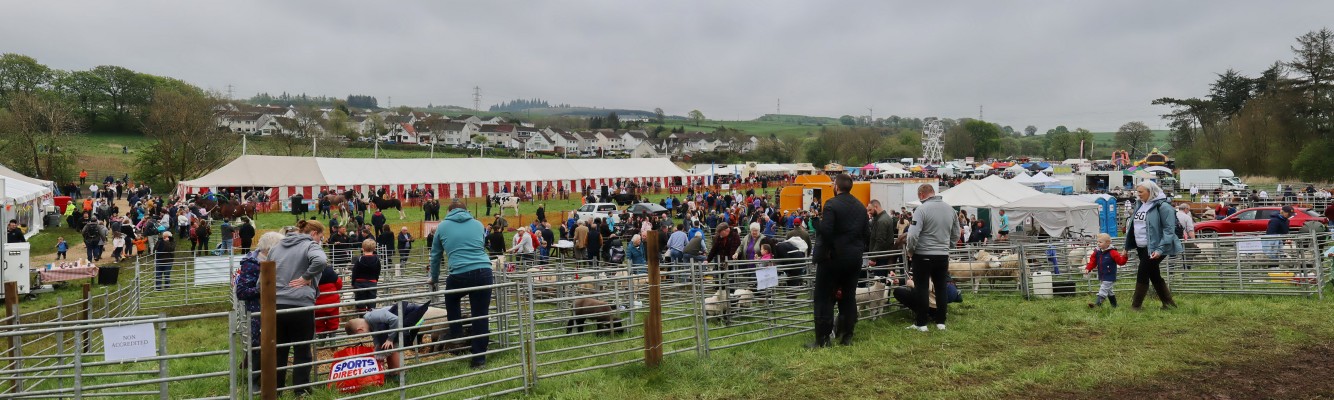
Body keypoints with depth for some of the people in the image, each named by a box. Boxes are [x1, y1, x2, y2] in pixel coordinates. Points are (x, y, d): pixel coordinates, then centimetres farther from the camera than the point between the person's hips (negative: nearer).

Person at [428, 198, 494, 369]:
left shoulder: (442, 227, 15)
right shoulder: (478, 224, 18)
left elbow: (435, 255, 24)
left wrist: (434, 279, 40)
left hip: (460, 275, -1)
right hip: (484, 272, 1)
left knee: (451, 300, 31)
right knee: (480, 316, 7)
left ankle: (457, 336, 25)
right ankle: (479, 358, 10)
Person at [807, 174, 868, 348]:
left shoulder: (832, 204, -14)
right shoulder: (861, 206, 9)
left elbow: (825, 230, -23)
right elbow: (865, 232, 8)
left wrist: (825, 250, -9)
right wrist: (859, 249, 13)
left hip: (833, 257, -6)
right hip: (854, 258, 6)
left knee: (825, 298, -1)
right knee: (849, 297, 12)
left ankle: (822, 339, 0)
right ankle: (847, 336, 16)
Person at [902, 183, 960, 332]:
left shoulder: (922, 209, -15)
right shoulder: (949, 208, 4)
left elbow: (912, 235, -20)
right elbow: (956, 234, 12)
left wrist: (910, 251, -4)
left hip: (923, 255, -5)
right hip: (943, 255, 5)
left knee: (922, 288, 3)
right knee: (941, 288, 13)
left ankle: (921, 323, 7)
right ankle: (941, 322, 19)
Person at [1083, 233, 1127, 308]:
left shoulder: (1112, 252, -14)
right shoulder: (1097, 252, 4)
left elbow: (1121, 261, -14)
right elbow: (1093, 261, 9)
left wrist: (1124, 256, -33)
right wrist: (1088, 268, -4)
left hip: (1109, 277, -8)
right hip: (1101, 277, 8)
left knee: (1103, 290, -15)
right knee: (1108, 291, 19)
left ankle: (1097, 303, -23)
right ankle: (1114, 305, 32)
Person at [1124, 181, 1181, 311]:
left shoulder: (1162, 206, -15)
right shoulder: (1140, 204, 10)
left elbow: (1169, 230, -18)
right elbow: (1133, 225, 17)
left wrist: (1160, 249, -25)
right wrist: (1127, 247, 16)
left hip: (1154, 248, -8)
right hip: (1141, 247, 8)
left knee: (1142, 275, -4)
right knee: (1154, 276, 16)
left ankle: (1136, 305, 7)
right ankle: (1168, 303, 29)